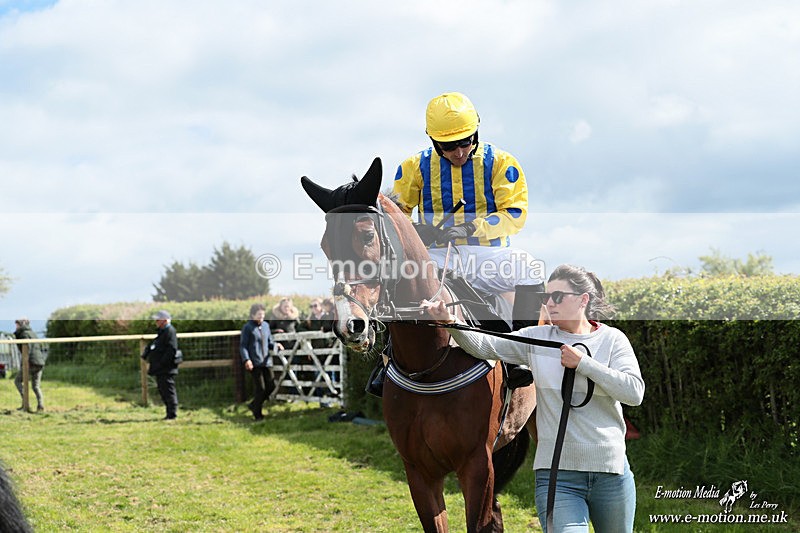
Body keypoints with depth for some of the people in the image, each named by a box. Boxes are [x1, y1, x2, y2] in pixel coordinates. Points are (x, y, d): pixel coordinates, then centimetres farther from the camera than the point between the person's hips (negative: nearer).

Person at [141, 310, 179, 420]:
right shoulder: (161, 332, 19)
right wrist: (145, 355, 8)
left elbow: (172, 349, -21)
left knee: (168, 391, -8)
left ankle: (172, 414, -4)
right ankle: (170, 414, 19)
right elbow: (151, 345, 25)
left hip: (166, 369, -11)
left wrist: (162, 362, -23)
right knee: (162, 391, 13)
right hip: (159, 369, 11)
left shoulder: (170, 331, -12)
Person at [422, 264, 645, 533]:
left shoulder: (612, 339, 1)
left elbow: (634, 392, -11)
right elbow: (485, 345, -6)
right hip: (556, 474, -1)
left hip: (612, 473, 1)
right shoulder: (537, 338, 4)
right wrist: (450, 322, -22)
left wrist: (583, 363, -14)